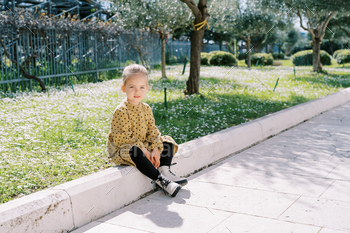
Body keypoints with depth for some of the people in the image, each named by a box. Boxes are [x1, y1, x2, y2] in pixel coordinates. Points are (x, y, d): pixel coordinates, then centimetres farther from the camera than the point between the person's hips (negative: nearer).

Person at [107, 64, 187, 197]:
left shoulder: (146, 109, 4)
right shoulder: (121, 111, -20)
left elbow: (152, 130, 4)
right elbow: (122, 138, -23)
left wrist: (156, 148, -12)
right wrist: (143, 150, -23)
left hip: (143, 146, 8)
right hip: (122, 150, -8)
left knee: (168, 142, 5)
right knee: (134, 153, -39)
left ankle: (164, 169, -15)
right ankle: (159, 179, -32)